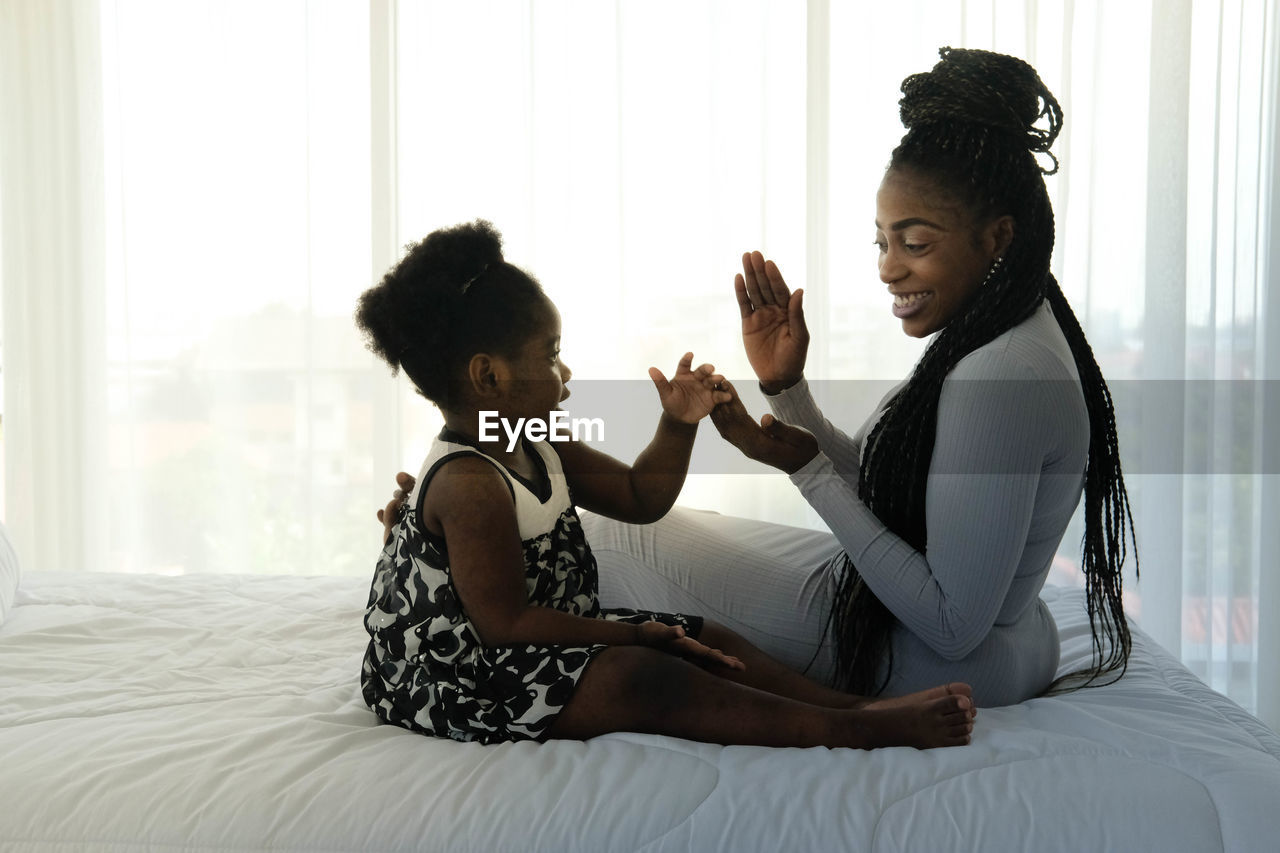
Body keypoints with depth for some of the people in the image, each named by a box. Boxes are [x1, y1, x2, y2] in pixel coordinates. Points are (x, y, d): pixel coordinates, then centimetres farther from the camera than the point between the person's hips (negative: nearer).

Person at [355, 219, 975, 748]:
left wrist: (678, 425, -2)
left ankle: (854, 705, -8)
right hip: (468, 679, -11)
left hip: (551, 642, 11)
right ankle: (868, 732, -32)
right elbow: (506, 623, -25)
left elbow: (640, 498, 14)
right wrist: (630, 635, -19)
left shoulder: (533, 447, 7)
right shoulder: (470, 486, -24)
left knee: (705, 643, 1)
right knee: (646, 680, -27)